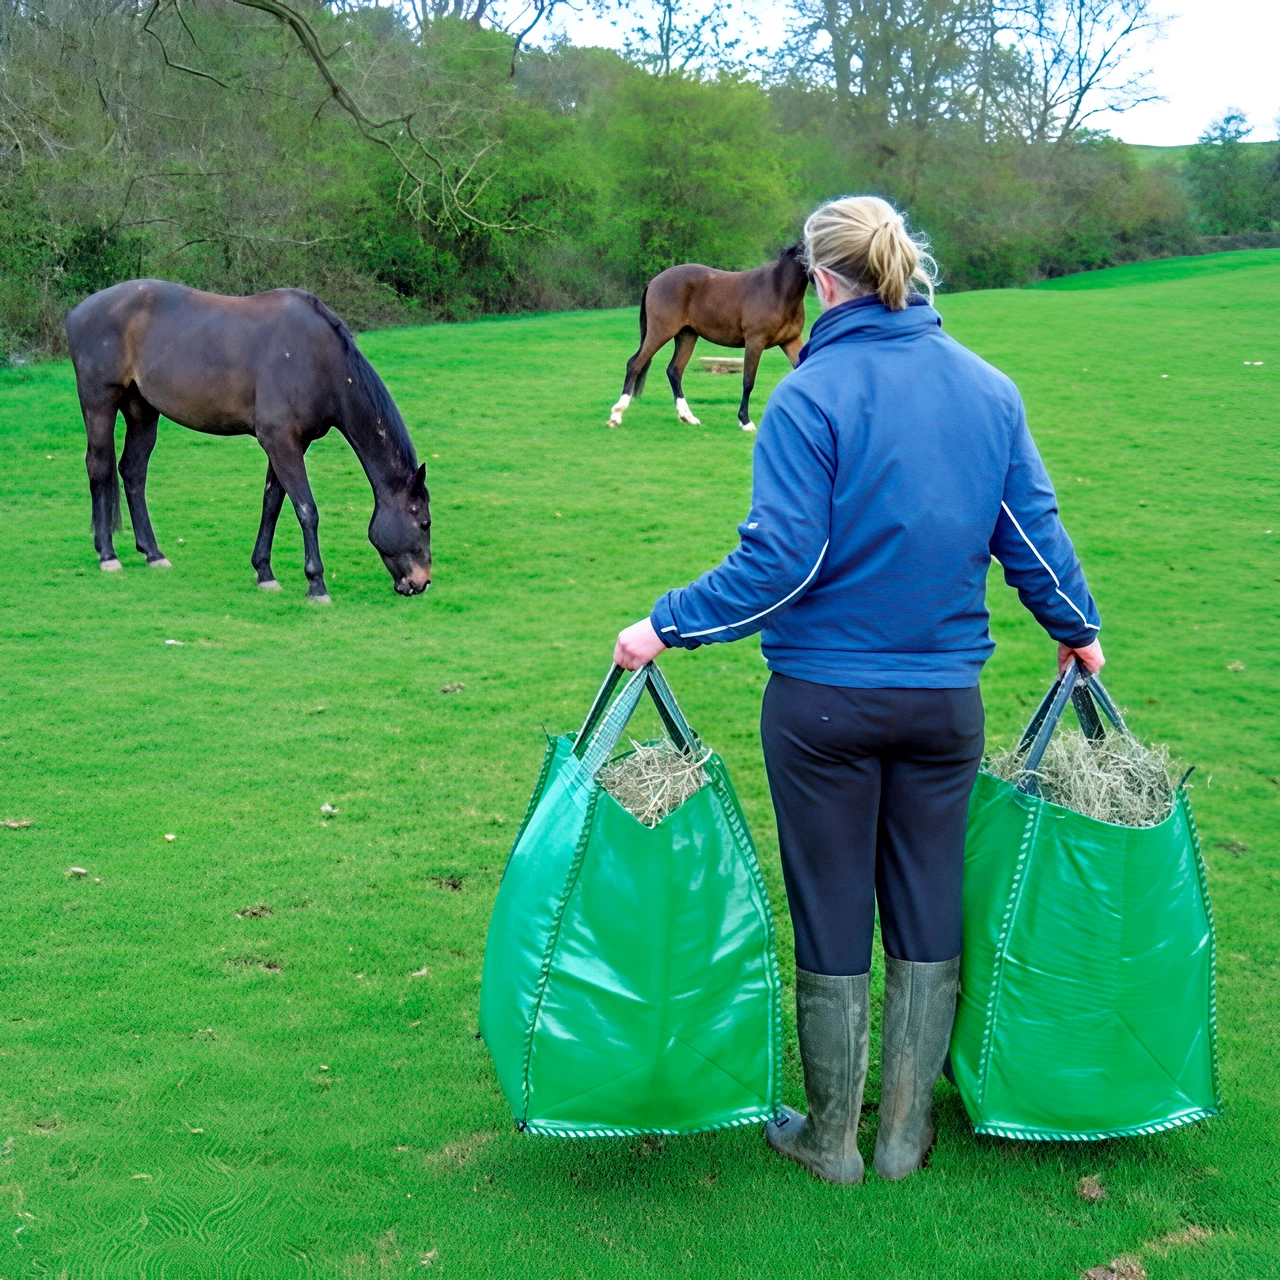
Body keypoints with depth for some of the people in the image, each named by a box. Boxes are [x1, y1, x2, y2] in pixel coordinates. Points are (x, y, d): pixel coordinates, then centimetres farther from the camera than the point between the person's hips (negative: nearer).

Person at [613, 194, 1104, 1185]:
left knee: (832, 919, 10)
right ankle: (907, 1132, 27)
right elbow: (1034, 537, 6)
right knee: (928, 914, 15)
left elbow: (780, 563, -18)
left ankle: (832, 1136, 24)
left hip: (825, 701, -4)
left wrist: (667, 626, -8)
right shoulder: (990, 390, 1)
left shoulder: (810, 396, -14)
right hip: (946, 697, 4)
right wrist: (1079, 629, 22)